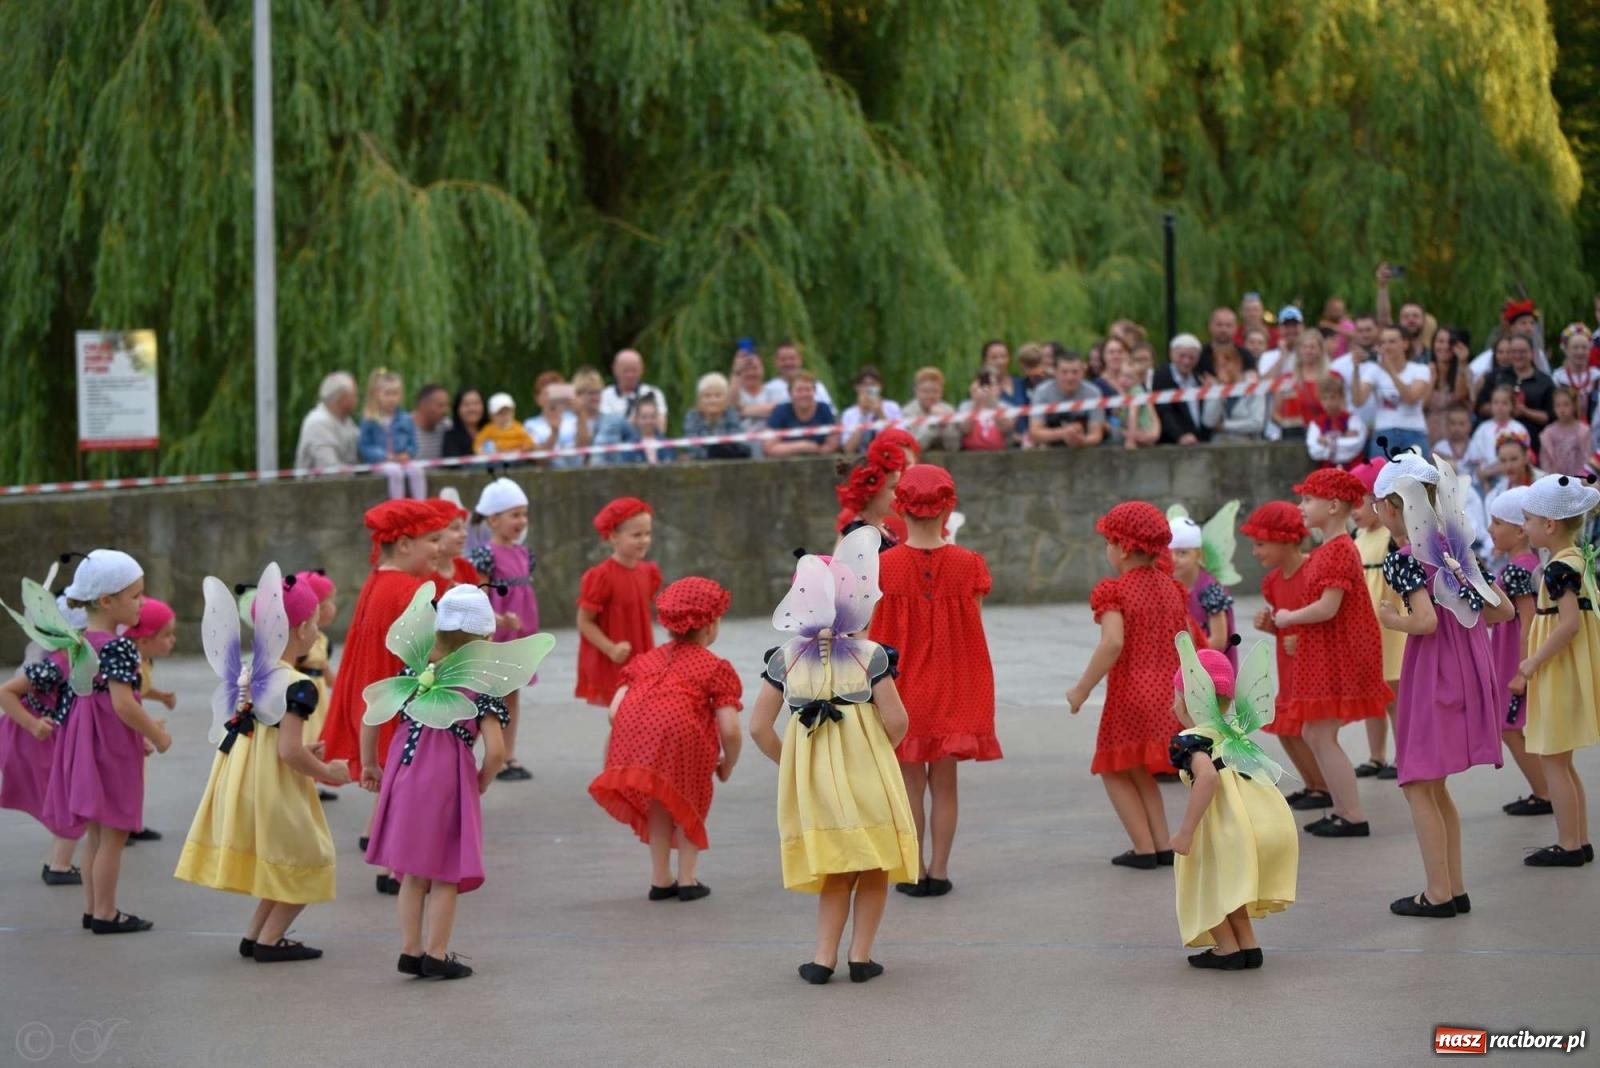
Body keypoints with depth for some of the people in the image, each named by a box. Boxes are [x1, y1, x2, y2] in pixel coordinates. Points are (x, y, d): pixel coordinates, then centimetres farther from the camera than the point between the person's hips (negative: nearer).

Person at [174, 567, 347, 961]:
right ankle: (268, 939, 7)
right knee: (306, 862, 8)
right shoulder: (296, 686, -20)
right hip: (273, 789, -8)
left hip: (242, 778, 8)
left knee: (283, 866, 22)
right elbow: (290, 753, -24)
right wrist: (327, 772, -9)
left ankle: (256, 934, 23)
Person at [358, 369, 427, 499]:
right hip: (380, 462, -3)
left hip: (403, 459, 3)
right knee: (395, 471, -34)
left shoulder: (406, 420, 11)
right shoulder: (369, 421, 2)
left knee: (416, 470, -28)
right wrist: (385, 456, -13)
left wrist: (408, 454, -9)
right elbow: (364, 447, -1)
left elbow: (412, 444, 15)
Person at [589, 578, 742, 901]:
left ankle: (660, 879, 29)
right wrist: (726, 766, 24)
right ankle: (687, 878, 17)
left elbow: (614, 711, 17)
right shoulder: (716, 668, 18)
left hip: (631, 730, 3)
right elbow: (730, 730, 6)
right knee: (690, 800, 22)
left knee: (658, 801, 26)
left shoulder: (645, 660, 30)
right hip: (682, 731, -3)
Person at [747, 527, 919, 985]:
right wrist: (879, 753, 9)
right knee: (873, 869, 13)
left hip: (810, 777, 3)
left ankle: (824, 957, 6)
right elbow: (896, 721, -10)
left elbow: (759, 728, 0)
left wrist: (787, 763, 13)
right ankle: (861, 955, 9)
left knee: (835, 873, 15)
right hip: (866, 775, -3)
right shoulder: (870, 655, -7)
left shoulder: (785, 658, 0)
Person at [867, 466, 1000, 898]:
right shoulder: (967, 564, -7)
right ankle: (939, 871, 10)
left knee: (911, 782, 7)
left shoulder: (883, 566, -10)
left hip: (903, 688, -1)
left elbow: (876, 636, -7)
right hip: (953, 691, 1)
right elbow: (973, 632, -2)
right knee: (944, 782, 8)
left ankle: (915, 872, 9)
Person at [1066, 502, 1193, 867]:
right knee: (1139, 771, 20)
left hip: (1129, 695, -7)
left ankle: (1145, 848, 1)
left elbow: (1113, 643, -25)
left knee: (1115, 771, 8)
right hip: (1168, 696, 7)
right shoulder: (1172, 588, 9)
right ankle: (1164, 846, 12)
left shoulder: (1114, 591, -12)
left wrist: (1082, 690, -20)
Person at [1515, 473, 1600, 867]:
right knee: (1560, 761, 16)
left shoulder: (1559, 569, -20)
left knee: (1553, 761, -2)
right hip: (1566, 671, 10)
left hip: (1559, 673, -10)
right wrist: (1535, 663, 16)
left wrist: (1533, 664, -22)